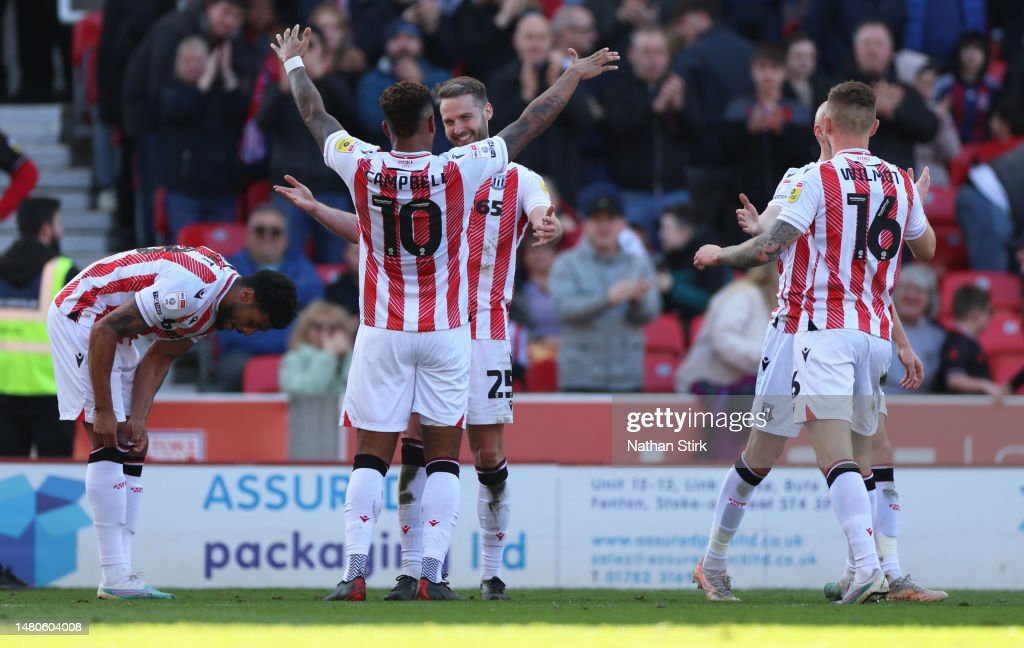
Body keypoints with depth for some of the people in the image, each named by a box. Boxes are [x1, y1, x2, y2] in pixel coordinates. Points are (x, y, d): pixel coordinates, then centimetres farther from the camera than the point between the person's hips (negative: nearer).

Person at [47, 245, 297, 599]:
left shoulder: (217, 307, 2)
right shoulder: (191, 290, -29)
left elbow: (158, 357, 5)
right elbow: (103, 332, -27)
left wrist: (138, 418, -7)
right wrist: (103, 410, -22)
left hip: (108, 327, 10)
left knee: (130, 447, 6)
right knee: (109, 447, -15)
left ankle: (119, 574, 4)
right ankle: (115, 577, -17)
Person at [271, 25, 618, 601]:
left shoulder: (362, 167, -6)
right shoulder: (461, 169, -9)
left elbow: (315, 116, 13)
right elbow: (531, 124, 3)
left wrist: (294, 64, 32)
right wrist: (573, 76, 18)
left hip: (382, 333, 1)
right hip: (446, 332, -1)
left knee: (372, 455, 4)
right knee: (443, 453, 5)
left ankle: (356, 572, -5)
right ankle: (432, 573, -3)